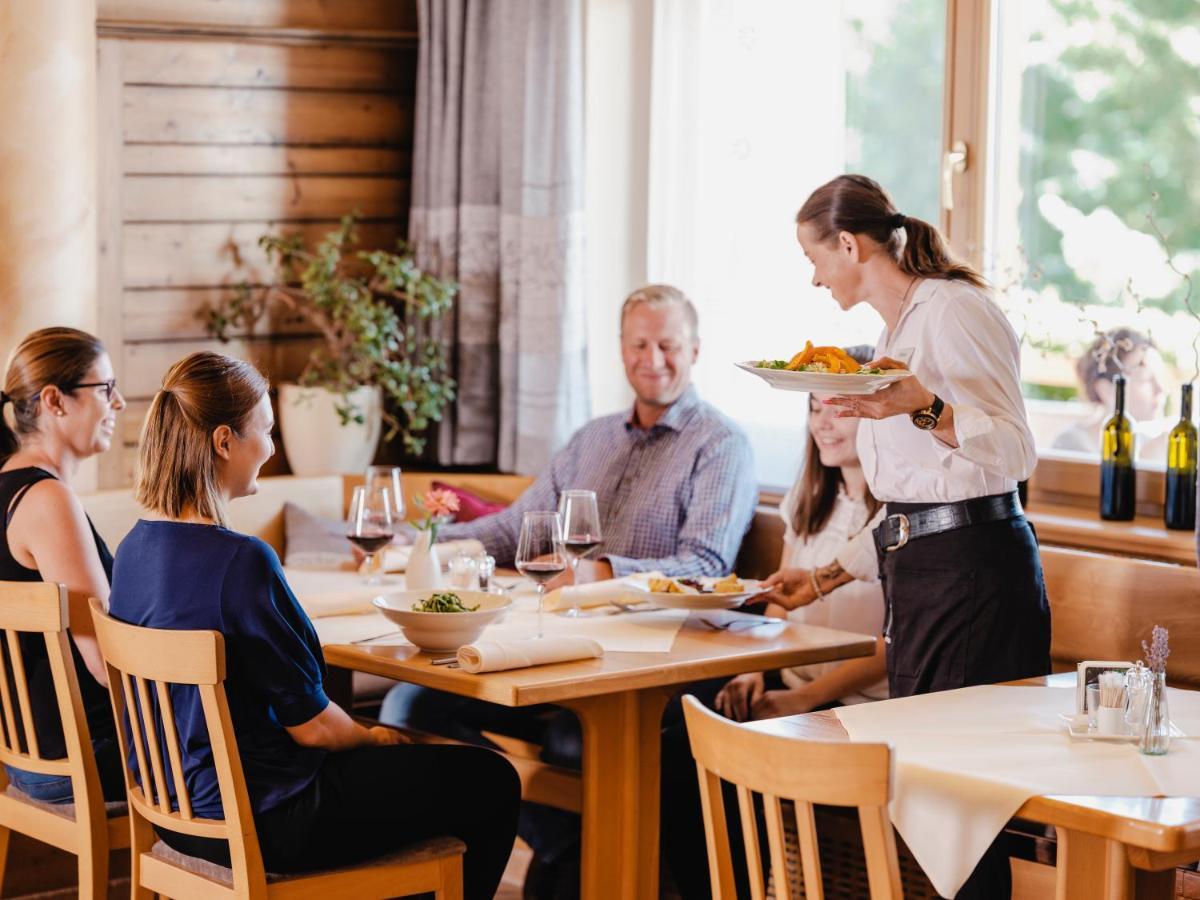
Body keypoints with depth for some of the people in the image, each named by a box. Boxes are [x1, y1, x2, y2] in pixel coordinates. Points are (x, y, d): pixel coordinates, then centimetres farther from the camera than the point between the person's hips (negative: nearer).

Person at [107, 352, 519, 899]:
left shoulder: (135, 548, 1)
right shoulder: (240, 561, -26)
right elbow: (310, 724, -19)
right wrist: (371, 737, 3)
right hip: (259, 822, -9)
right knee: (490, 784, 7)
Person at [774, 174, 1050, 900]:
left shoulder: (953, 310, -10)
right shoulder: (897, 329, 18)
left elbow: (1015, 454, -17)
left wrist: (921, 409, -30)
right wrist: (831, 574, 25)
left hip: (973, 567, -9)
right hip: (918, 567, 9)